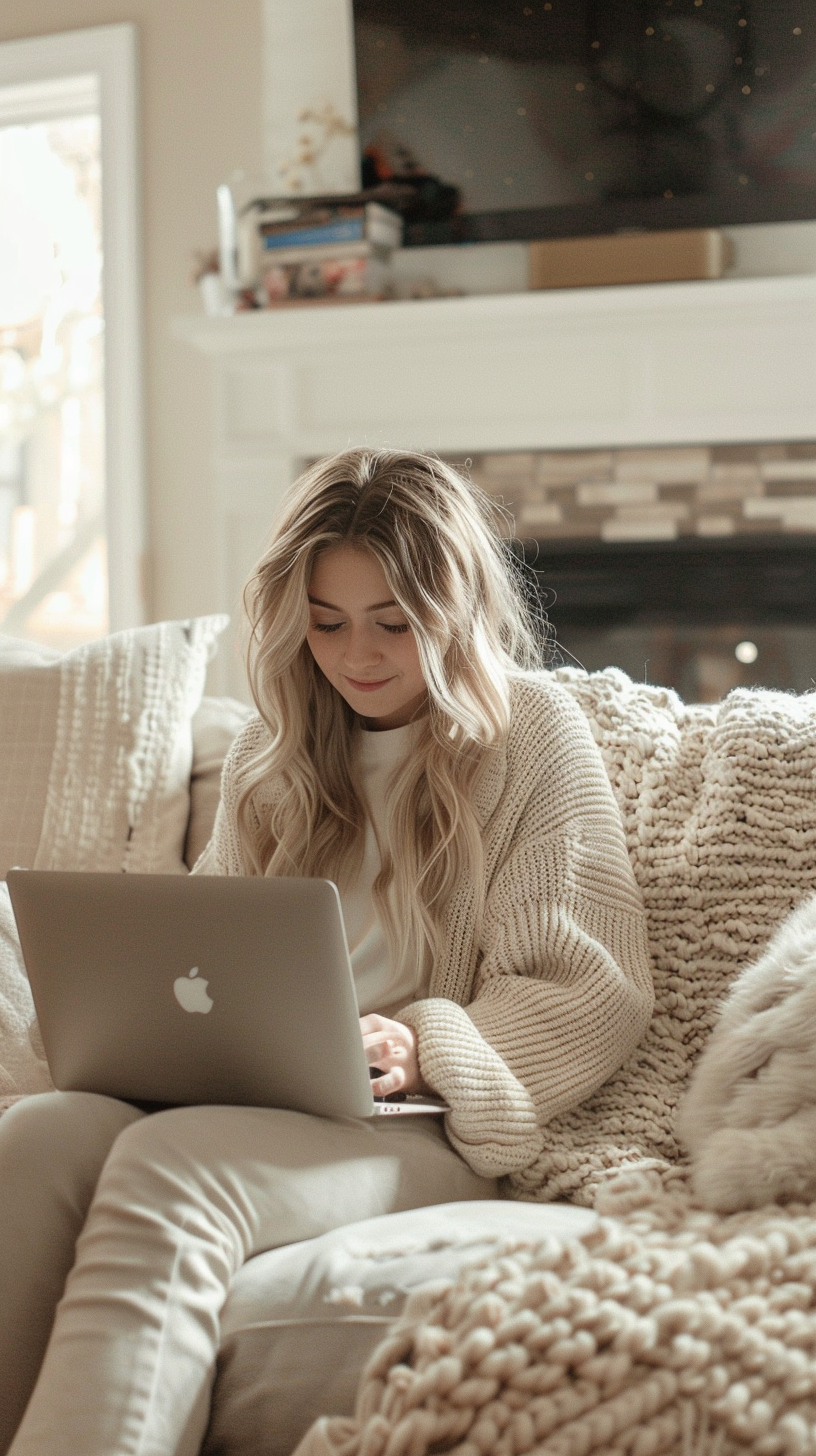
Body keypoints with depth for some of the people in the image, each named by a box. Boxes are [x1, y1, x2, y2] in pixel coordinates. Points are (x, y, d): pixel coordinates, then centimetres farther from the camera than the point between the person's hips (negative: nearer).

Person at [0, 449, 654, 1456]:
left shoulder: (531, 732, 5)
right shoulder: (272, 749, 22)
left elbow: (595, 992, -2)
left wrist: (424, 1049, -18)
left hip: (427, 1125, -4)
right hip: (240, 1095, 5)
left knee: (169, 1170, -36)